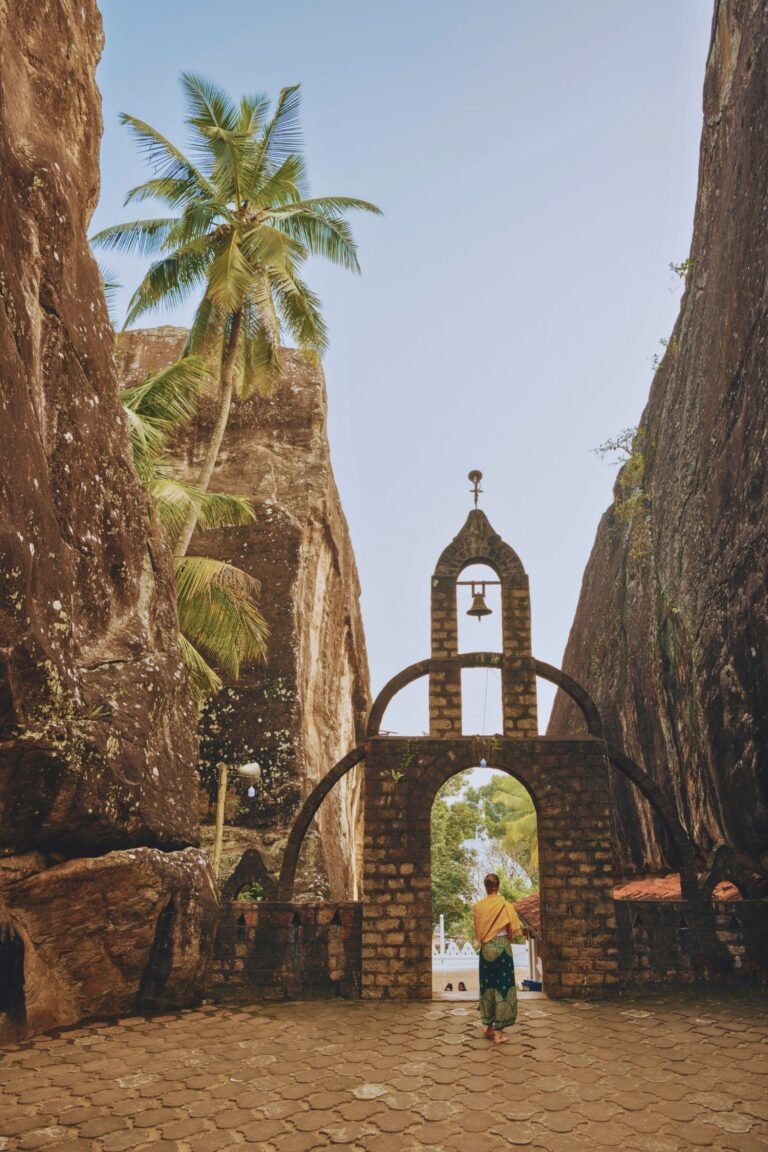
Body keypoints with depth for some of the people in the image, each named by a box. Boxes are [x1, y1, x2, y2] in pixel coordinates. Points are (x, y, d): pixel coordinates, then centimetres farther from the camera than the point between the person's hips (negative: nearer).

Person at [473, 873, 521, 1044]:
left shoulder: (478, 906, -1)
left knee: (487, 986, 14)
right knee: (503, 986, 2)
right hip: (502, 947, -3)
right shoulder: (505, 905, -9)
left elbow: (477, 931, 5)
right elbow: (512, 930, -5)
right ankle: (498, 1031, 0)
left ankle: (489, 1026, 21)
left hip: (485, 949, 3)